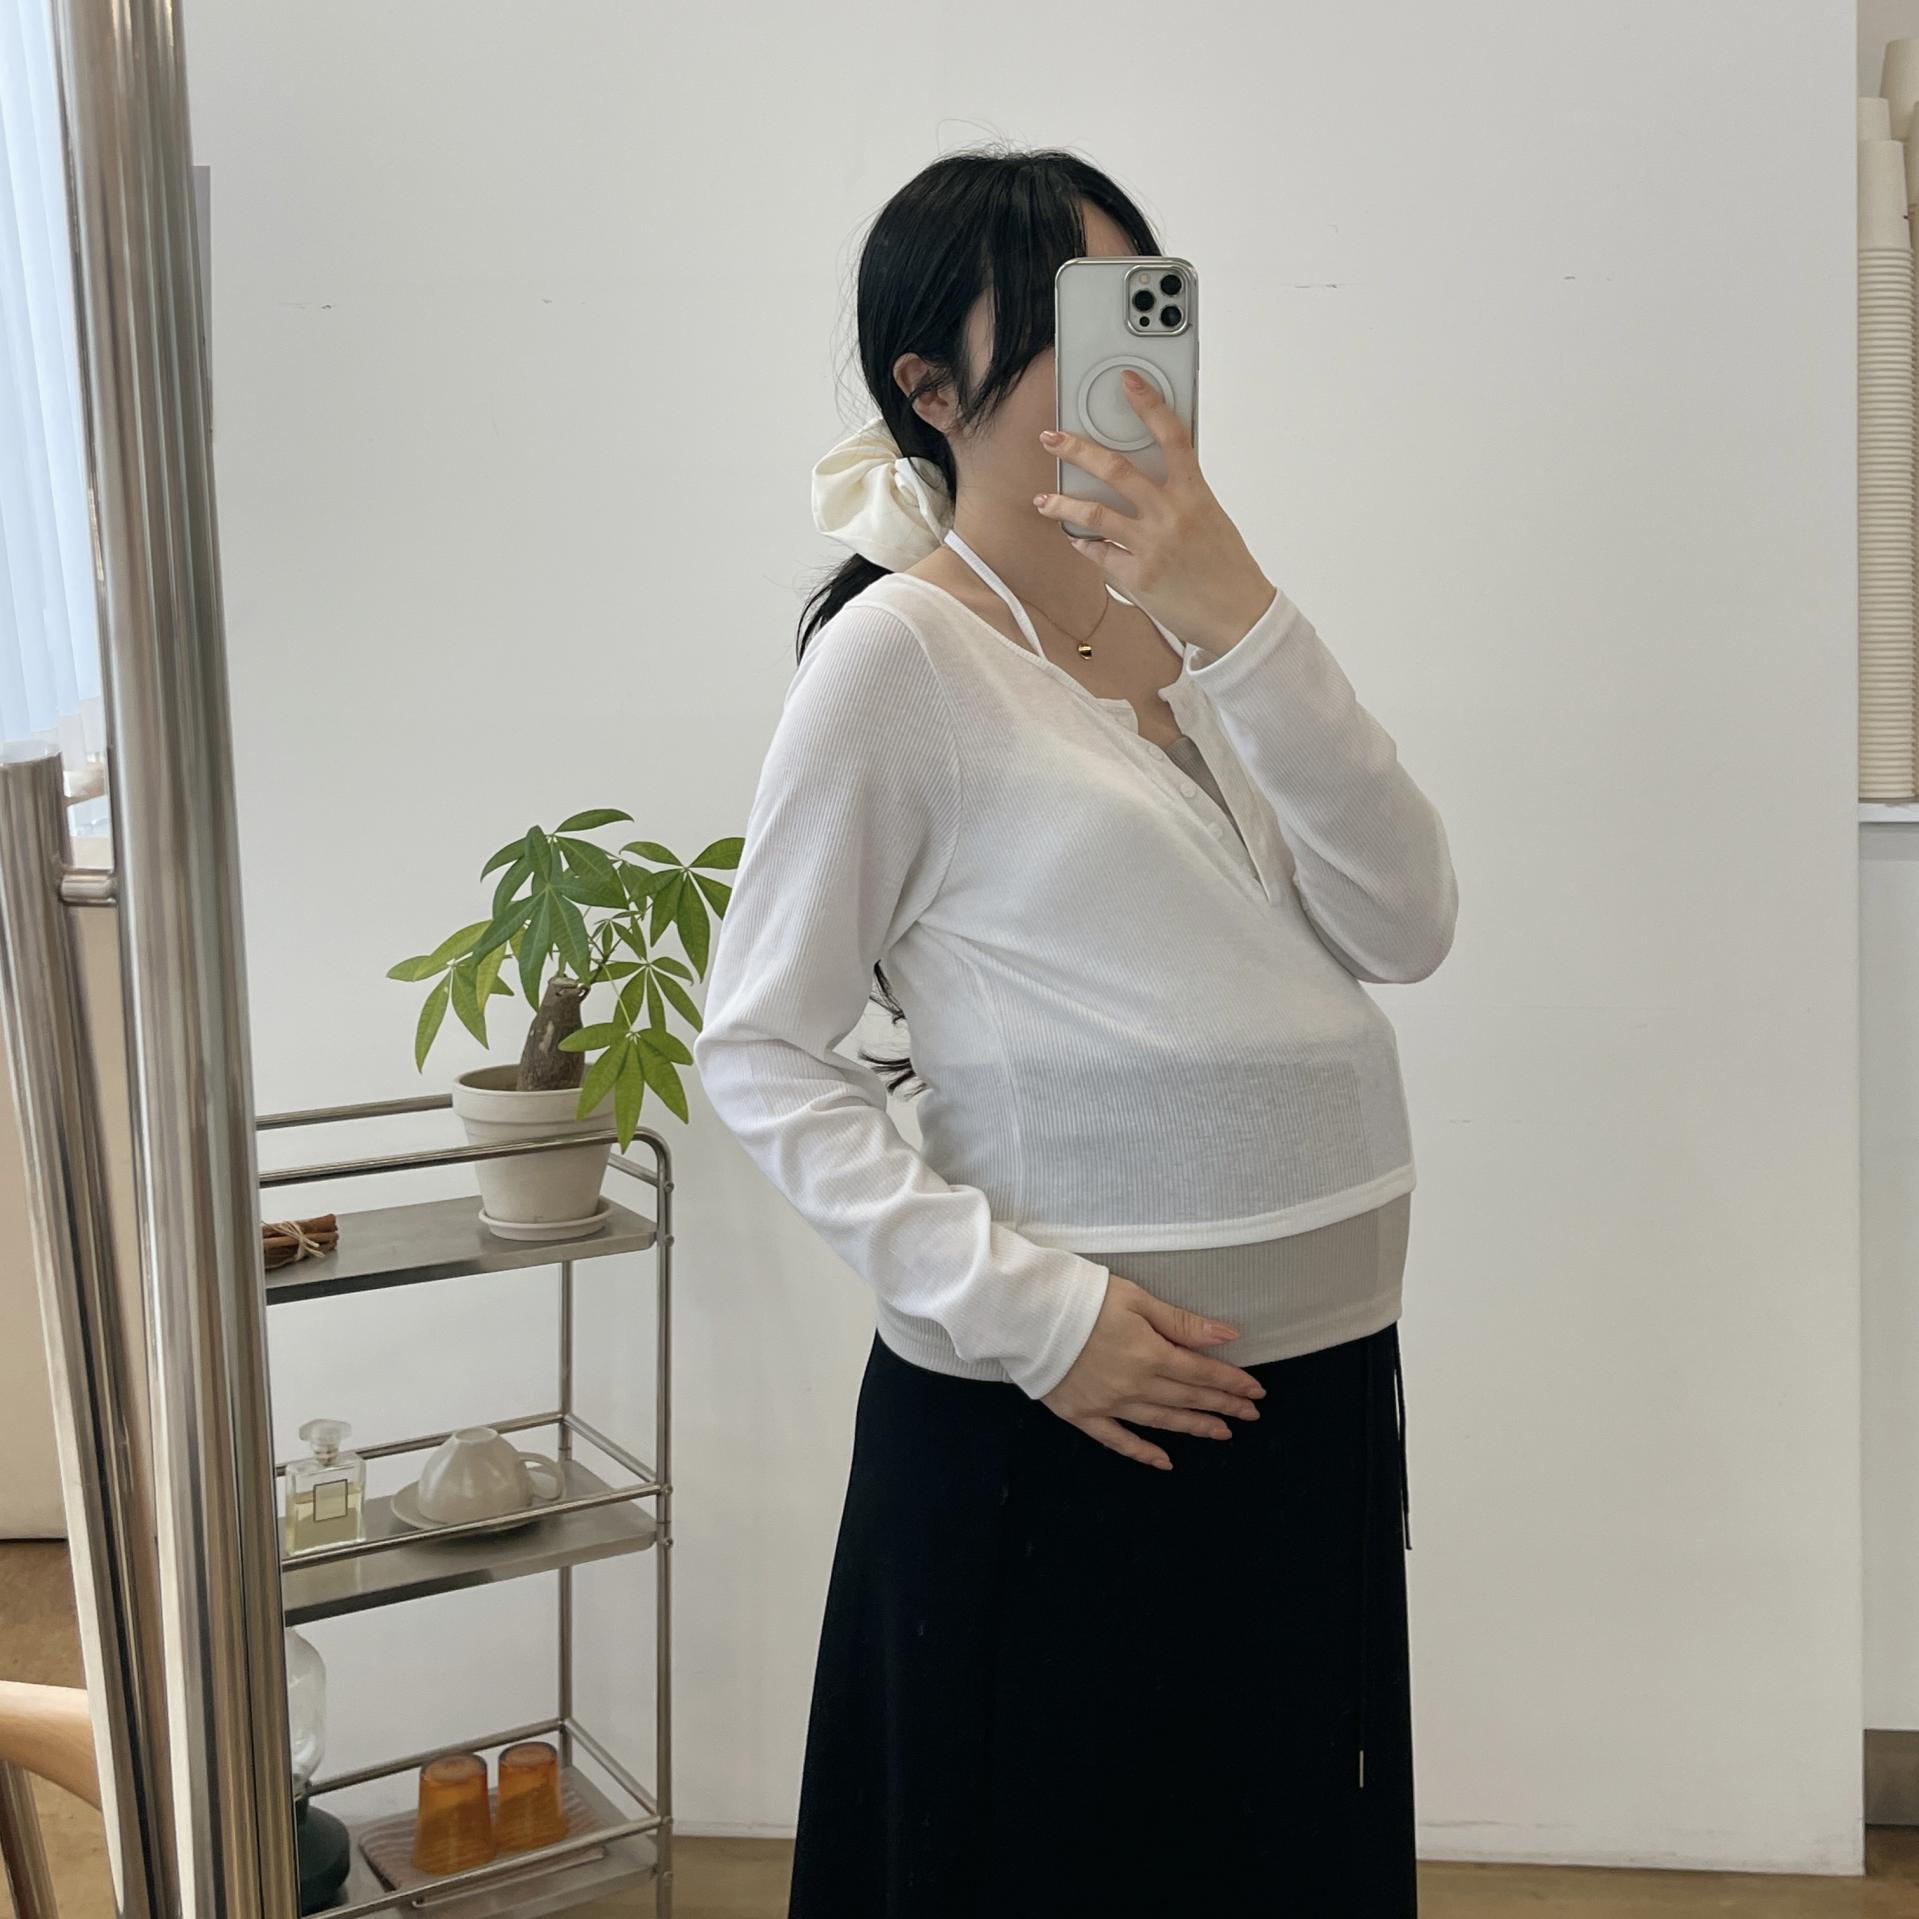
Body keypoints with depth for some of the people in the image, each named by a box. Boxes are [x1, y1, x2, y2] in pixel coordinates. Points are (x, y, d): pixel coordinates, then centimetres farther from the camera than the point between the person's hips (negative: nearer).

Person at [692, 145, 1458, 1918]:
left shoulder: (1198, 620, 8)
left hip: (1323, 1386, 6)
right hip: (1056, 1422, -6)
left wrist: (1238, 620, -16)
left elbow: (1407, 928, -5)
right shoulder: (900, 653, -10)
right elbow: (762, 1052, -10)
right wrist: (1024, 1305, -17)